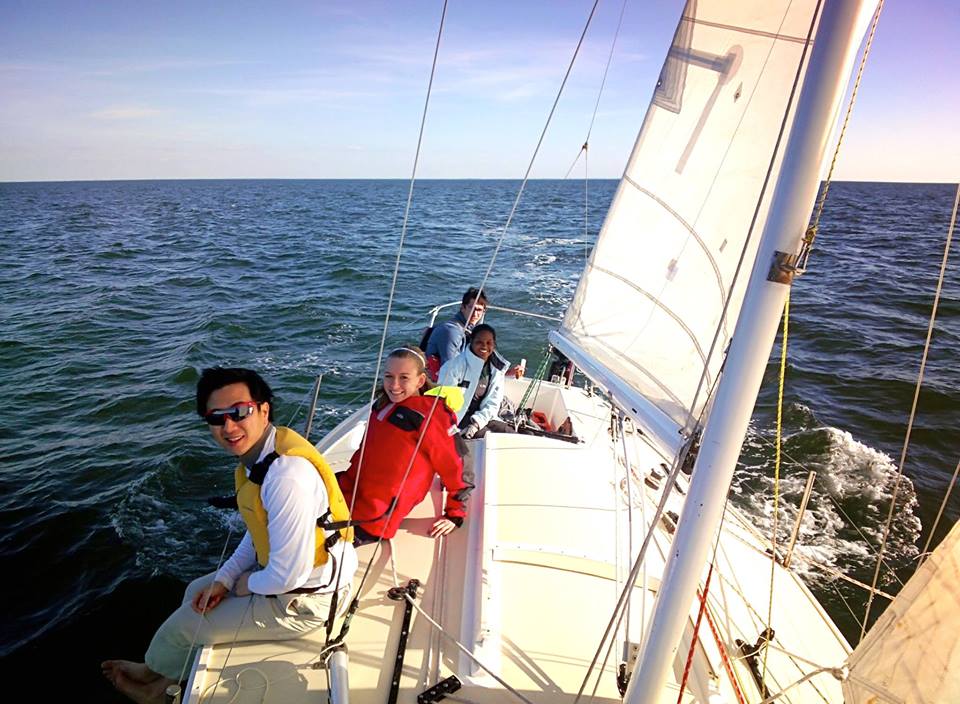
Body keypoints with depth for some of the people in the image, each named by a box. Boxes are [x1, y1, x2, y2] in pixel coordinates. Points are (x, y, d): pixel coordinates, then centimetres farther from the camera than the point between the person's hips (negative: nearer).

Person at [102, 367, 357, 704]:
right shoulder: (258, 454, -3)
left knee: (185, 622, 9)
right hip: (286, 572, 8)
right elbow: (259, 532, 11)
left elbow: (288, 575, -30)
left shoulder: (287, 476, -35)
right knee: (196, 592, 24)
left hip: (303, 599, -8)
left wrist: (248, 584, -11)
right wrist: (224, 579, 4)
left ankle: (152, 671, 44)